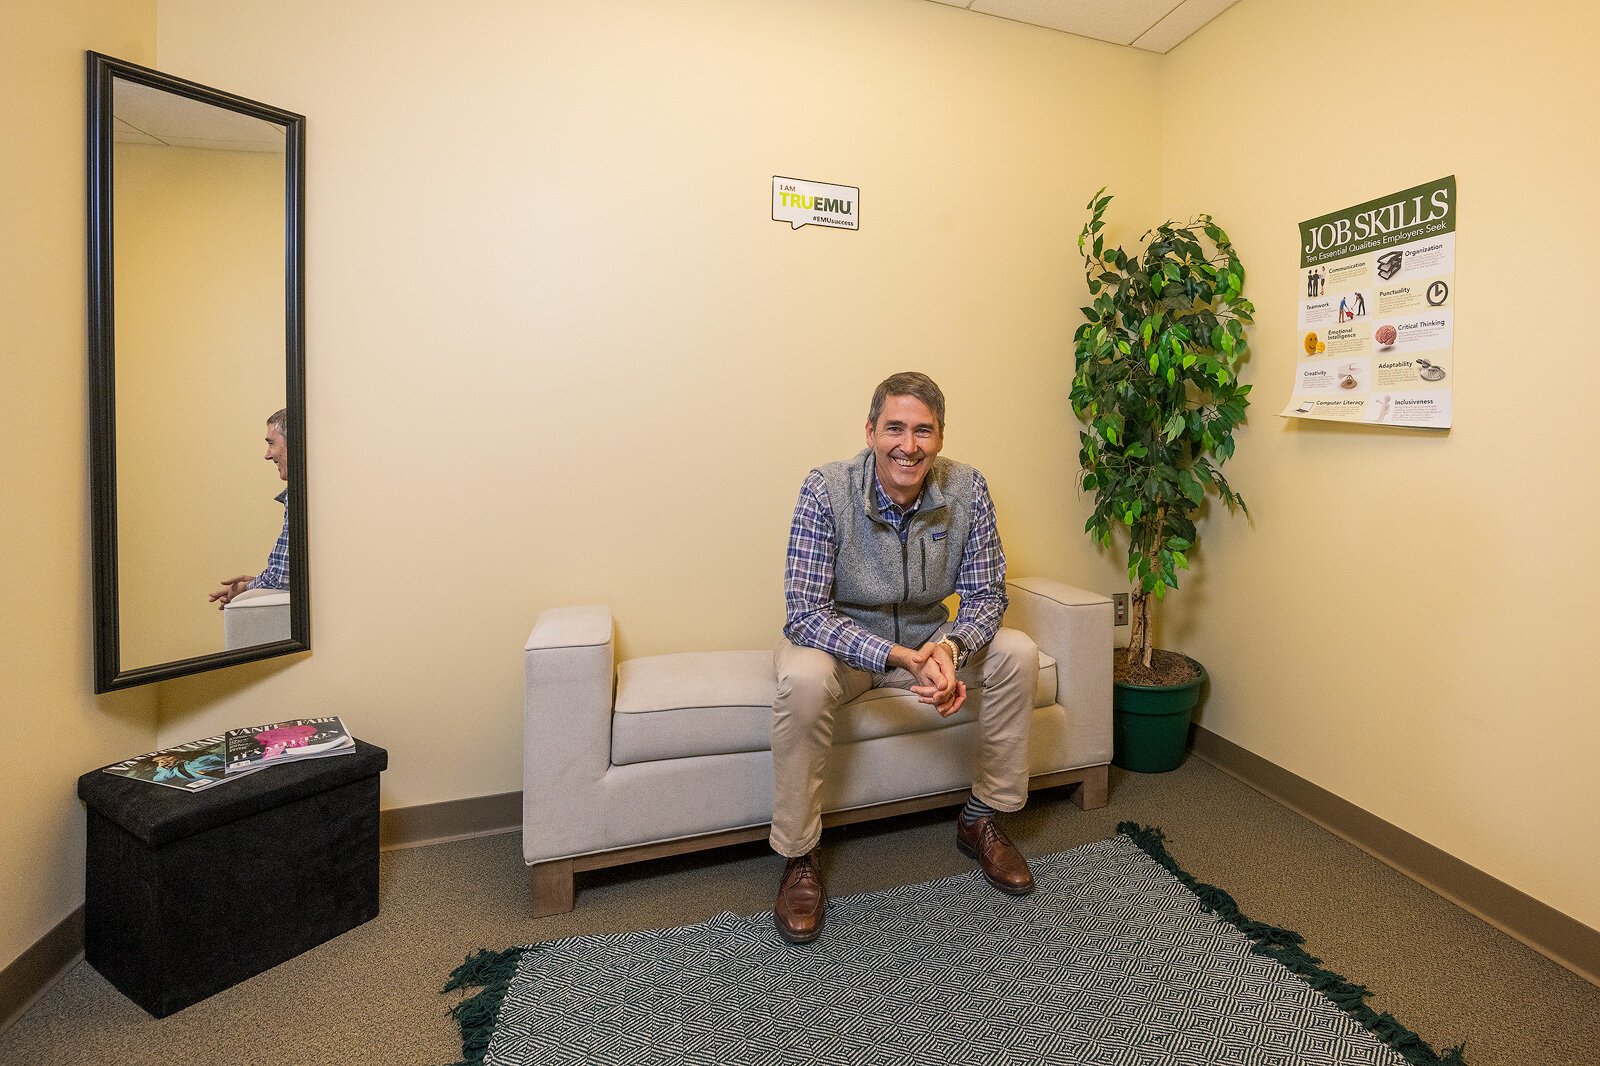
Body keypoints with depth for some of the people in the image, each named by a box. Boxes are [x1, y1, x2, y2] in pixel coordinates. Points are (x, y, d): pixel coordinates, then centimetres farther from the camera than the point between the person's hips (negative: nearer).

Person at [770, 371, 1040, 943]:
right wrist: (903, 658, -38)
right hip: (839, 642, -3)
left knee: (1017, 653, -15)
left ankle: (981, 820, 5)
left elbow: (985, 595, -9)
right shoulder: (826, 489, -25)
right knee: (803, 680, -34)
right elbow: (805, 613, -27)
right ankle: (798, 858, -11)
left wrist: (948, 647, -31)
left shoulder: (967, 489, -14)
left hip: (928, 641, 4)